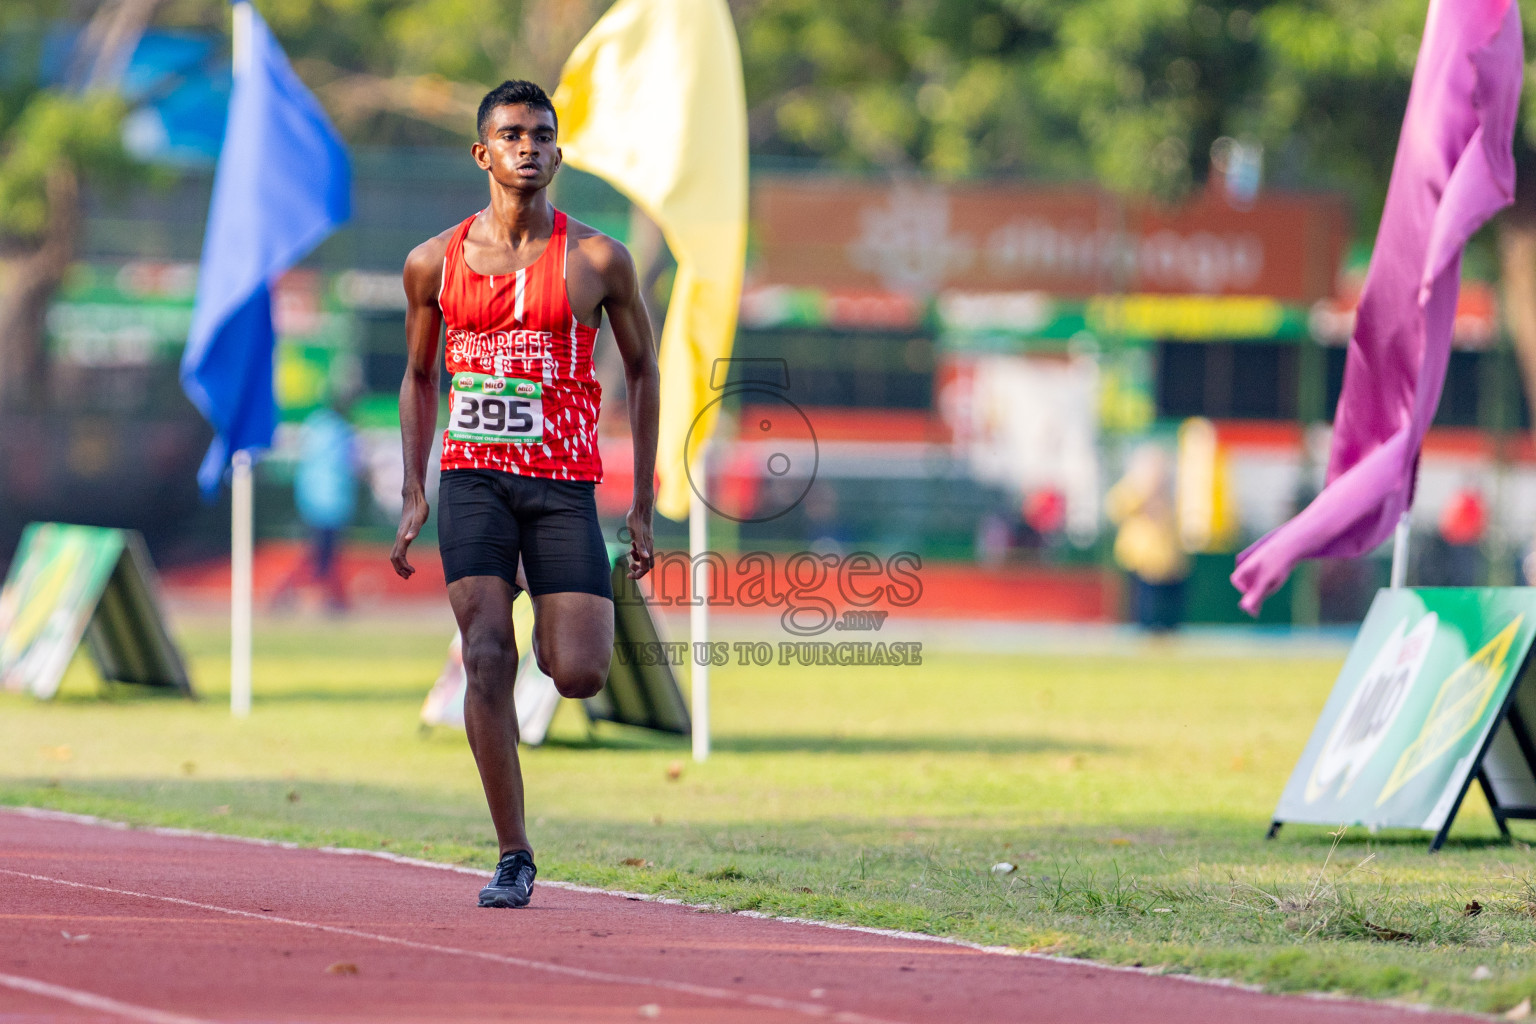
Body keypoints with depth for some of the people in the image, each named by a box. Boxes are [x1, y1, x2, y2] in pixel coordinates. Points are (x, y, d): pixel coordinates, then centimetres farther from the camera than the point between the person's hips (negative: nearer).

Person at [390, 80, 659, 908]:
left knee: (579, 675, -11)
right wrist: (412, 497, 8)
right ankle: (513, 856, -6)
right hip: (472, 478, 1)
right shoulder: (435, 263, 5)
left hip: (564, 485, -1)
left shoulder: (596, 260, 0)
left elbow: (642, 369, 9)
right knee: (486, 659, -13)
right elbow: (418, 378, 17)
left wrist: (643, 504, 6)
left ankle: (554, 632, 29)